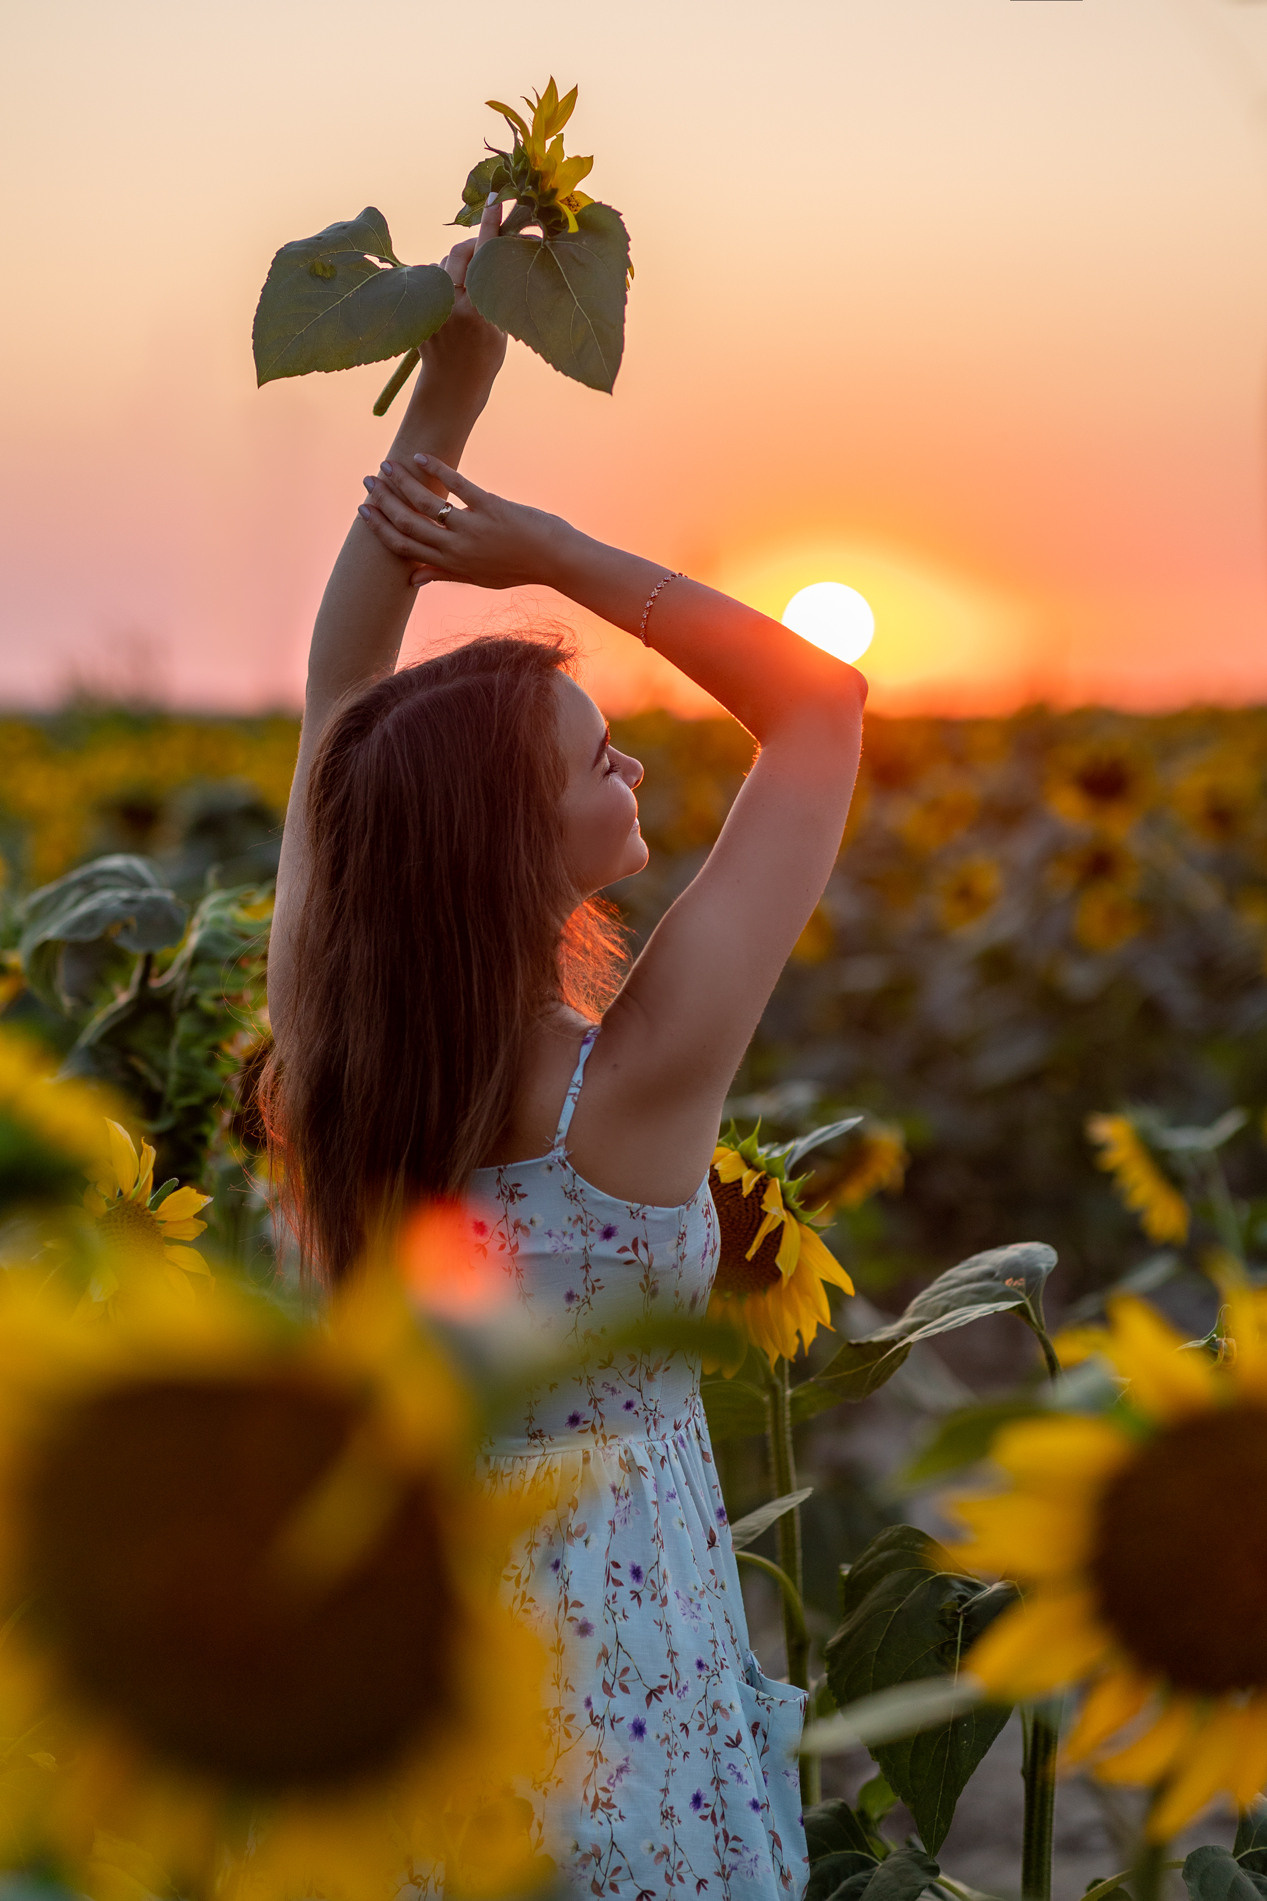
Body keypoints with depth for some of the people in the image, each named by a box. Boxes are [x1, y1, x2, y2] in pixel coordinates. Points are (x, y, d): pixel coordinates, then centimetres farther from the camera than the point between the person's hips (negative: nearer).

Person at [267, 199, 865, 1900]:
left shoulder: (328, 1043, -13)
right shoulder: (633, 1084, -25)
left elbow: (336, 680, -2)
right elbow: (823, 702, -17)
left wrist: (449, 385, -4)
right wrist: (550, 549, -16)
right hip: (614, 1687, -5)